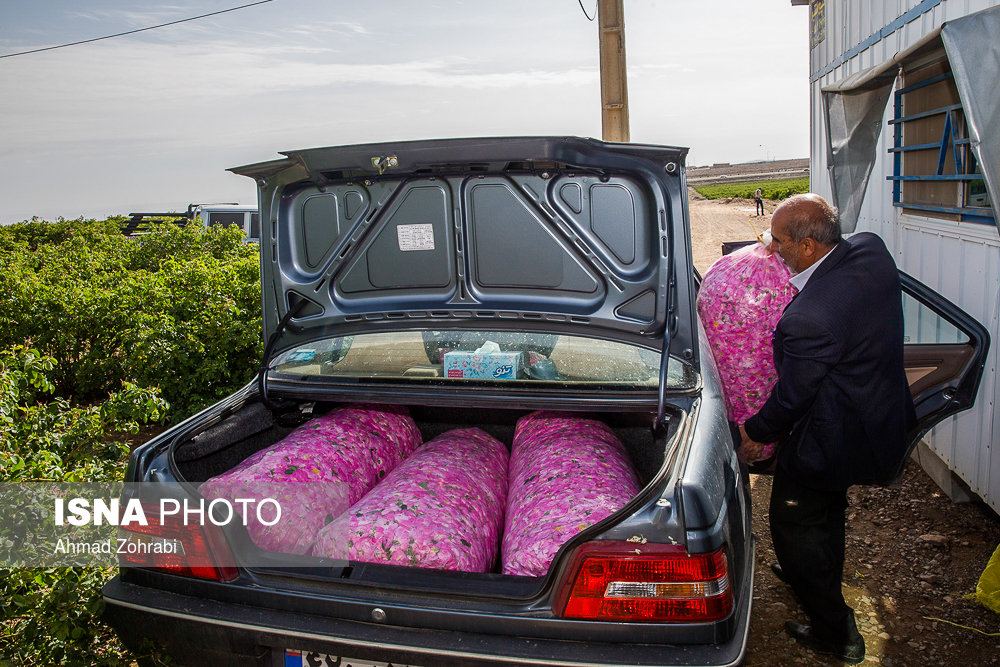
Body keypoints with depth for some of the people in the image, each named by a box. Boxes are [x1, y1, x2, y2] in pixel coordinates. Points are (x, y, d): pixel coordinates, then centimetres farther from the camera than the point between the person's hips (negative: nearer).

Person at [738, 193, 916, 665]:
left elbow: (792, 395, -21)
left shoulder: (808, 318, -35)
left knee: (794, 520, 12)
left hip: (833, 439, -9)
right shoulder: (871, 250, -11)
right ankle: (823, 575, 57)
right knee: (827, 507, 31)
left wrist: (755, 433, -1)